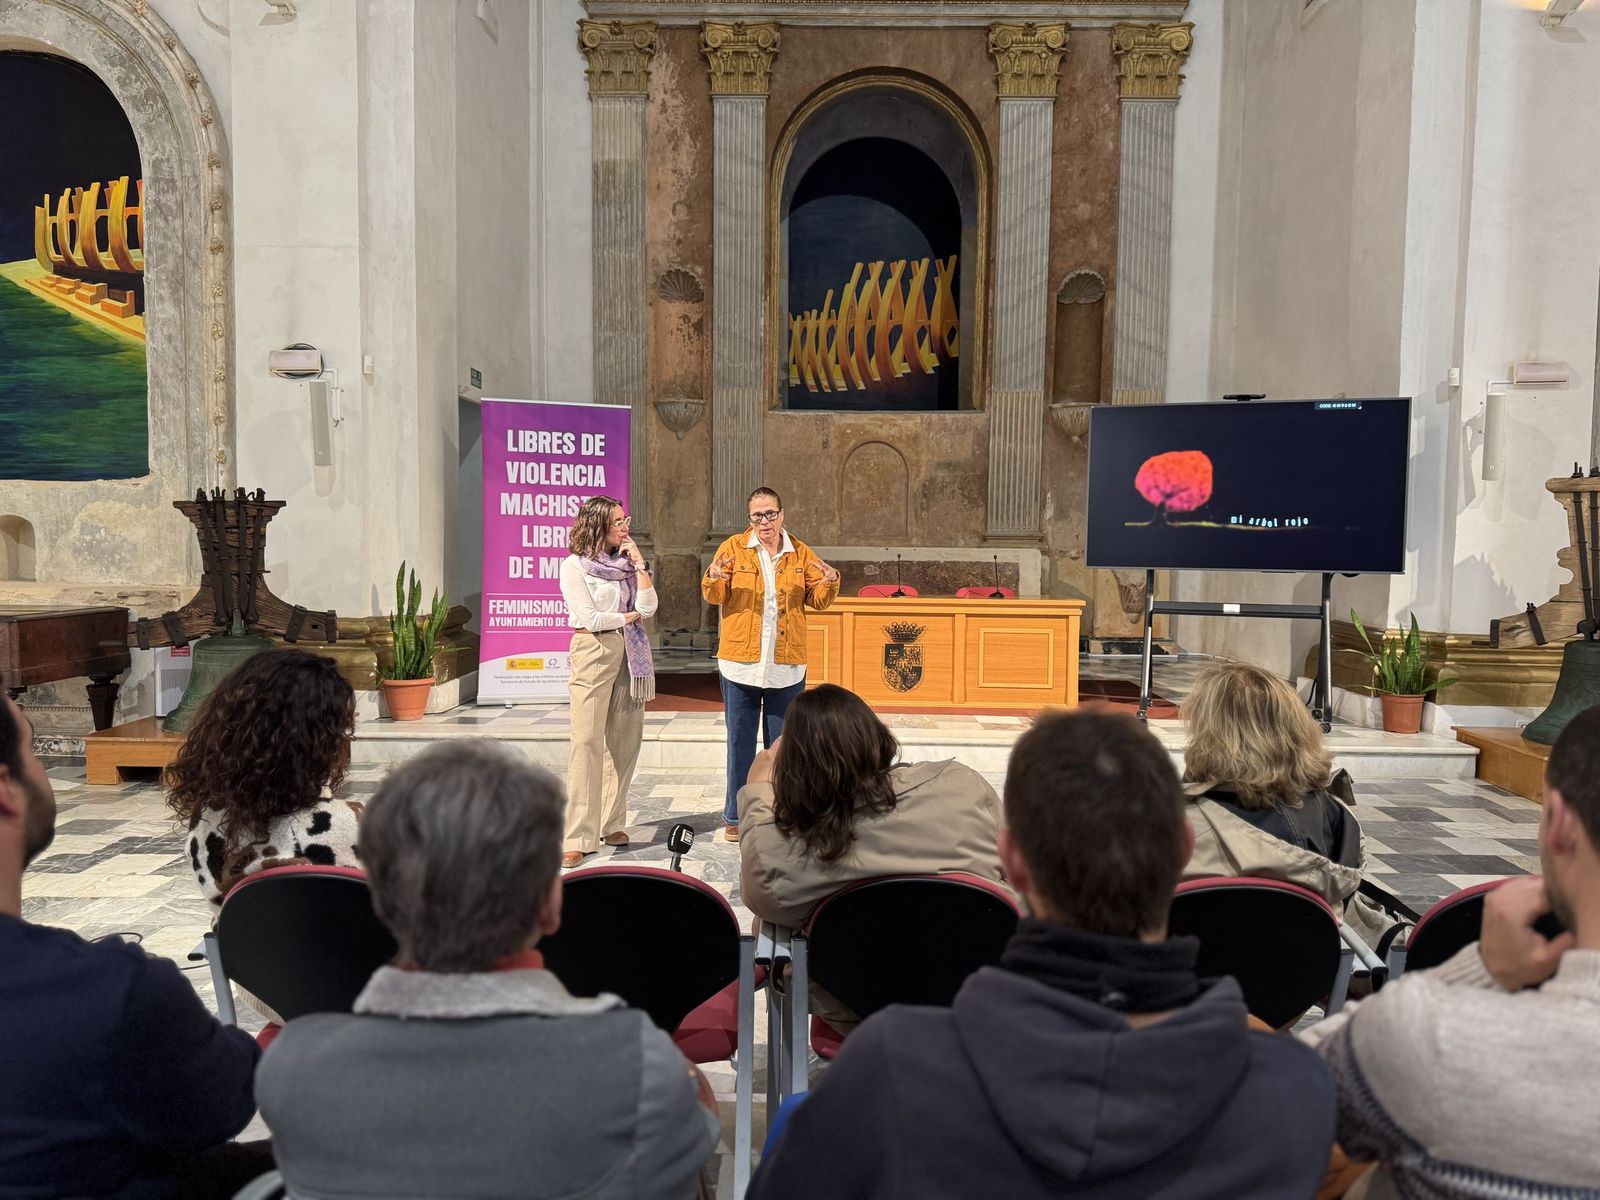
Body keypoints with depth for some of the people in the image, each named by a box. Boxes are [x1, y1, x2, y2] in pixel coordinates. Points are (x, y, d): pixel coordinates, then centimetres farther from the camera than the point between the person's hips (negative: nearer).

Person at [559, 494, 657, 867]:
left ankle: (612, 824, 15)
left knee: (625, 741, 4)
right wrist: (628, 617, 1)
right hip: (594, 653, -5)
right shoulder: (575, 565, -1)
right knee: (587, 742, -9)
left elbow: (648, 607, 2)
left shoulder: (627, 563, 14)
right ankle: (579, 837, -8)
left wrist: (639, 561, -1)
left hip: (630, 654, 6)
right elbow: (587, 618, -10)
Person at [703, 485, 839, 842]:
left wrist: (829, 582, -16)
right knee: (740, 742, 7)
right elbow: (713, 597, -3)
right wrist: (714, 579, -24)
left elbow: (818, 600, 5)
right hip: (741, 662, -1)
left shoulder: (801, 554, 6)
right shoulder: (733, 548, 1)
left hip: (786, 666, 1)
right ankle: (736, 817, 18)